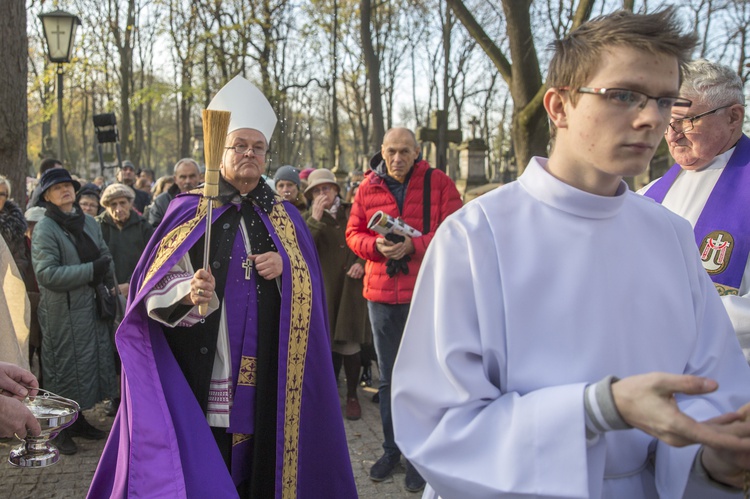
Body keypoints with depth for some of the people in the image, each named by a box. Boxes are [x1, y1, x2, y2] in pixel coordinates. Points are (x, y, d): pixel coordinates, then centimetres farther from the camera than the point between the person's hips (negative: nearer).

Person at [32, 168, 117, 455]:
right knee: (65, 368, 3)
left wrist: (108, 286, -3)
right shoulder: (44, 229, -11)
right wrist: (91, 270, -20)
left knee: (91, 362, 14)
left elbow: (105, 256, 16)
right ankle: (61, 429, 18)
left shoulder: (88, 223, 9)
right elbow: (47, 273, -19)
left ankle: (78, 419, 31)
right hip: (63, 312, -6)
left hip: (91, 307, 7)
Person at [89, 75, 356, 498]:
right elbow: (158, 288, -7)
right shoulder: (188, 210, 0)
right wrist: (190, 293, -27)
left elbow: (310, 290, 9)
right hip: (204, 374, -2)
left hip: (268, 376, 3)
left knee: (261, 461, 10)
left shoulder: (285, 217, 9)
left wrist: (286, 267, -10)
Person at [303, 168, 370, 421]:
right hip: (324, 288, 0)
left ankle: (352, 395, 12)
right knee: (330, 344, 5)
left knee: (349, 343, -3)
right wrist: (316, 220, -15)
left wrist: (362, 263, -5)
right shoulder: (309, 218, 7)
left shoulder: (352, 213, 8)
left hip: (351, 286, 0)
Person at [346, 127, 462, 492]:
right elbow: (353, 233, 7)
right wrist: (377, 246, -14)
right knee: (388, 377, 14)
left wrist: (413, 245, -20)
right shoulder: (368, 187, 5)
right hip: (381, 293, 3)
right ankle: (391, 449, 30)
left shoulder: (437, 183, -4)